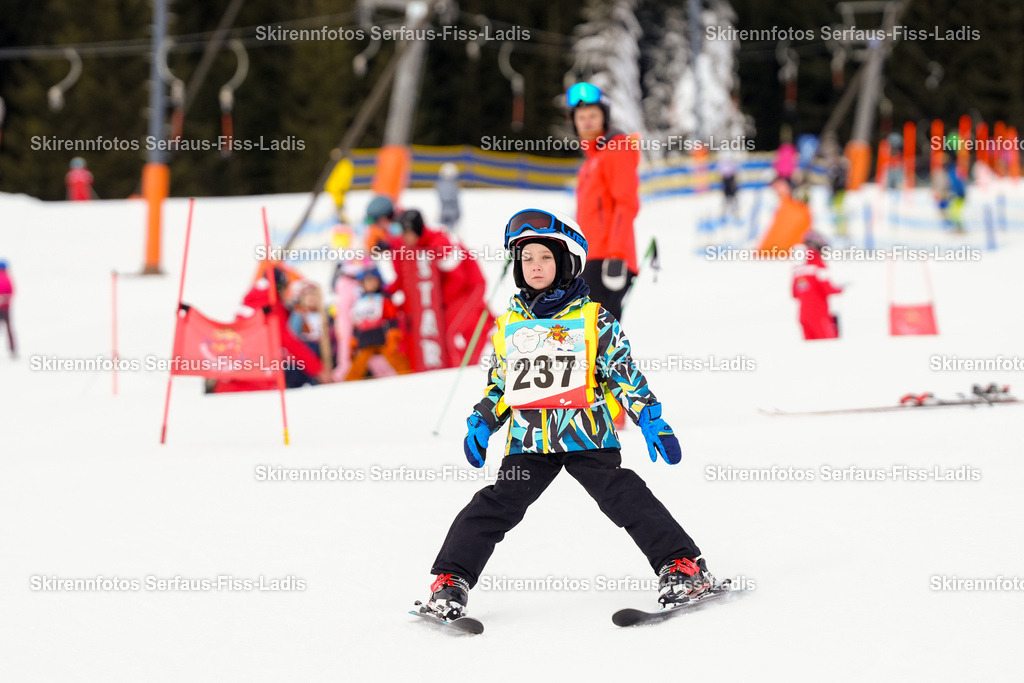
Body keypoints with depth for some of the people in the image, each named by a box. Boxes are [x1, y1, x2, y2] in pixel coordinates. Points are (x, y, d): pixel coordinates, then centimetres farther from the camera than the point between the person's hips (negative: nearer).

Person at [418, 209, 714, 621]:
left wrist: (650, 419, -2)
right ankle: (451, 579, -3)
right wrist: (480, 424, 12)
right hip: (528, 440, 3)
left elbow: (624, 373, 5)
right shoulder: (508, 325, 15)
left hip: (586, 433, -3)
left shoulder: (593, 319, 5)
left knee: (623, 497, -14)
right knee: (496, 505, -7)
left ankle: (683, 566, -11)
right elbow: (498, 385, 25)